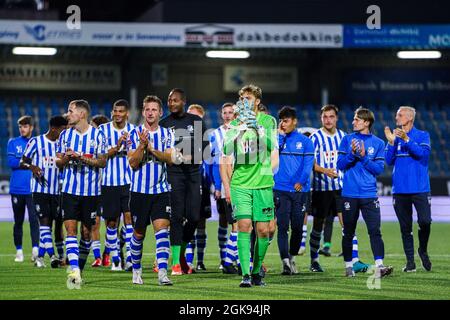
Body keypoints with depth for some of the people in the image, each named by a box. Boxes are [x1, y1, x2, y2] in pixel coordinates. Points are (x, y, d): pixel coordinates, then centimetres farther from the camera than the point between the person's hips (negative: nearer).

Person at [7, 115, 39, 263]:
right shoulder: (13, 143, 8)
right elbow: (11, 162, -5)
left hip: (33, 188, -1)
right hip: (17, 188, 1)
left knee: (34, 219, -13)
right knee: (18, 221, 9)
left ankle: (35, 249, -18)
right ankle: (19, 251, 16)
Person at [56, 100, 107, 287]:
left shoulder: (97, 135, -1)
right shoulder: (65, 135, 8)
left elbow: (102, 162, -3)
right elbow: (59, 163, 11)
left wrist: (83, 159, -18)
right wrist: (65, 158, -11)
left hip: (91, 190, -2)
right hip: (70, 189, 2)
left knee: (86, 232, 5)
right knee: (70, 229, -11)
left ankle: (79, 268, 20)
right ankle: (74, 271, -20)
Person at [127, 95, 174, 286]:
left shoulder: (167, 134, 5)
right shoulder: (135, 133, 0)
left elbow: (170, 158, -8)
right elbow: (133, 163, -7)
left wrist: (152, 149, -21)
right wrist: (142, 145, -21)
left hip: (161, 190, 0)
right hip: (139, 190, 0)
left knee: (162, 227, -14)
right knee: (139, 232, 8)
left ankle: (162, 272, -20)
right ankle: (136, 269, 27)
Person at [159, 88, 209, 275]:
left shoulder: (196, 121, 9)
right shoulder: (164, 124, 6)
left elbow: (205, 144, 9)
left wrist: (191, 157, -6)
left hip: (193, 174, 2)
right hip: (173, 174, -2)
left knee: (194, 217, 1)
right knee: (176, 216, -9)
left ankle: (182, 254, 22)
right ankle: (176, 262, -8)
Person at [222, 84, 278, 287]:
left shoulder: (268, 120, 4)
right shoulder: (235, 123, 8)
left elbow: (271, 144, -11)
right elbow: (227, 150, -4)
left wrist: (257, 126, -23)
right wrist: (240, 127, -15)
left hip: (262, 182, 0)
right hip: (241, 183, 0)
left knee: (263, 230, 1)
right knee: (244, 226, -12)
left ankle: (256, 271, 18)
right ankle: (245, 275, -13)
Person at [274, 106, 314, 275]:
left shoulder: (305, 141, 6)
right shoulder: (277, 138, 8)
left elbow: (308, 164, 0)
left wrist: (301, 182, -12)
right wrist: (280, 135, -7)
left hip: (300, 190, 1)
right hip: (280, 190, -1)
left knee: (297, 227, 5)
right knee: (282, 226, -9)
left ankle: (292, 257, 24)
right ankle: (285, 262, -12)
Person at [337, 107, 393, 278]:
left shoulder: (378, 143, 5)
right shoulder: (347, 140, 5)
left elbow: (379, 168, -1)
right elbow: (340, 165, 0)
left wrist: (363, 156, -11)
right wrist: (352, 153, -16)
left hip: (369, 195, -1)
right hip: (349, 194, 1)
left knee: (375, 230, -12)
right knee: (348, 232, 7)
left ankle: (379, 266, -19)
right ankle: (348, 266, 19)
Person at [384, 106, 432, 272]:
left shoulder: (422, 135, 2)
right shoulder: (395, 137, 10)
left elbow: (423, 153, -16)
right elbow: (389, 161, 3)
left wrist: (407, 139, -23)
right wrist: (391, 142, -10)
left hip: (420, 189, -3)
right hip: (400, 189, 3)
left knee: (425, 222, -13)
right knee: (405, 227, 4)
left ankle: (423, 251, 13)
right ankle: (410, 261, 12)